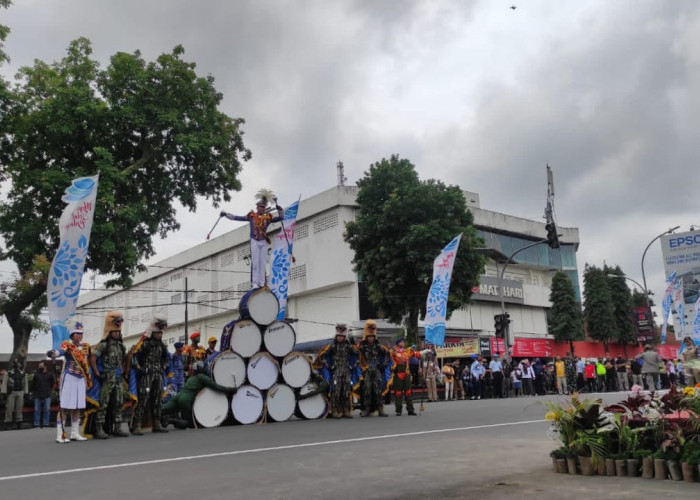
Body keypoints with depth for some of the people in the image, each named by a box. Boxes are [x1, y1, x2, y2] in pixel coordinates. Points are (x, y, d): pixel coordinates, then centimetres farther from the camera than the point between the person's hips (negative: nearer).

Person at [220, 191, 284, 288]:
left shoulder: (268, 218, 8)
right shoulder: (251, 216, 6)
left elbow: (281, 217, 6)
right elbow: (237, 218, 9)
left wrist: (278, 207, -6)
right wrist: (226, 214, 6)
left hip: (264, 242, 2)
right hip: (254, 241, -2)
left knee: (263, 263, -2)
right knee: (255, 262, -8)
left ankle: (261, 283, -1)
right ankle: (255, 283, -9)